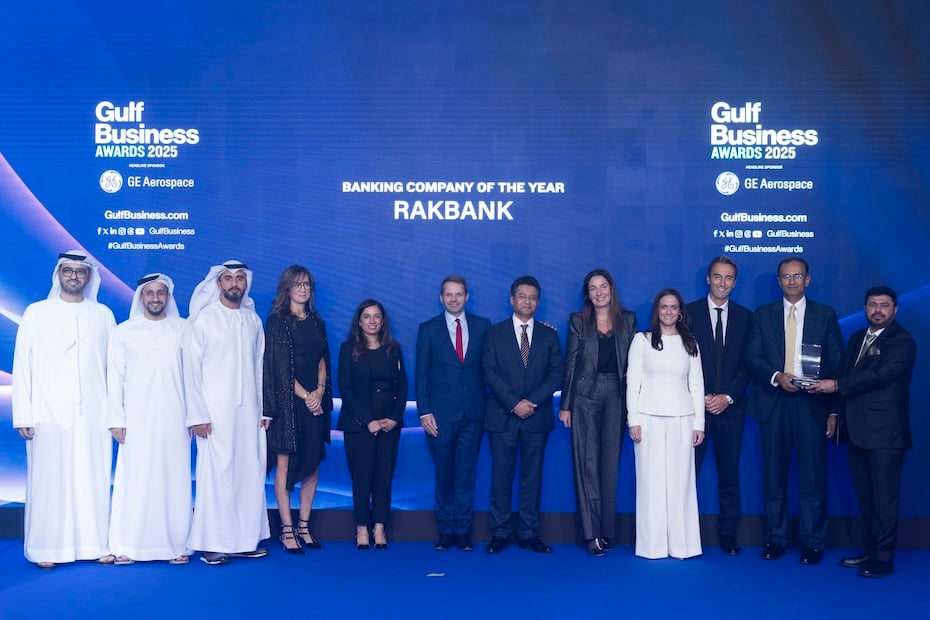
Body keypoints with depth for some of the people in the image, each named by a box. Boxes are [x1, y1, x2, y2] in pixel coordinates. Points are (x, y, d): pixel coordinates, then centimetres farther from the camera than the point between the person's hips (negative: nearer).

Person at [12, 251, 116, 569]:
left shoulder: (103, 314, 10)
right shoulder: (36, 313, 7)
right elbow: (22, 366, 4)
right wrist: (23, 414, -3)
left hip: (93, 413, 1)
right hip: (49, 412, -1)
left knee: (94, 480, 2)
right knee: (50, 480, 0)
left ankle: (97, 544, 9)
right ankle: (48, 549, 7)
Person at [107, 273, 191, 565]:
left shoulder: (183, 329, 8)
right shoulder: (124, 331, 8)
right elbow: (114, 377, 5)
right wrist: (116, 419, -1)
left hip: (174, 420, 0)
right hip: (136, 421, 0)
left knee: (174, 482, 0)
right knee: (133, 482, -2)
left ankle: (176, 545, 6)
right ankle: (126, 547, 3)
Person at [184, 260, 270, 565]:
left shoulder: (253, 320, 13)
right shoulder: (203, 318, -1)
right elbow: (191, 368, -4)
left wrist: (264, 409, 9)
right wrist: (197, 415, -10)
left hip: (249, 411, 4)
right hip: (215, 411, -4)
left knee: (251, 473, 4)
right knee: (216, 474, -5)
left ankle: (245, 539, 12)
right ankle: (213, 543, 2)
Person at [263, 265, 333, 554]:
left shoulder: (316, 322, 15)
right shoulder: (277, 321, -2)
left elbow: (322, 361, 14)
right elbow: (280, 365, -7)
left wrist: (320, 390, -4)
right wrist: (304, 395, -11)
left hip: (315, 402, 5)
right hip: (288, 402, -5)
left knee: (312, 467, 5)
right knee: (285, 465, -3)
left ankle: (304, 527, 13)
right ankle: (286, 530, 1)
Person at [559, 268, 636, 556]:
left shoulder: (628, 319, 8)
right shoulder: (578, 321, 5)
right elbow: (570, 363, 3)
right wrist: (565, 404, -1)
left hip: (616, 396, 1)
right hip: (585, 395, -1)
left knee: (610, 463, 5)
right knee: (587, 462, -3)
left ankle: (607, 530, 13)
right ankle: (592, 533, -3)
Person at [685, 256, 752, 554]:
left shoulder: (745, 317, 9)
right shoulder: (689, 312, 3)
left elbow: (747, 363, 5)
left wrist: (728, 397, -6)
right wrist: (700, 397, -8)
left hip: (730, 406, 2)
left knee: (730, 475, 6)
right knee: (687, 472, -4)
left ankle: (729, 536, 14)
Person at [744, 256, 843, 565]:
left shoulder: (826, 315, 8)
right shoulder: (763, 314, 11)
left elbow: (837, 364, 5)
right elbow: (751, 356, 4)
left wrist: (834, 410, -1)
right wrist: (776, 376, -14)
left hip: (812, 404, -1)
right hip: (773, 403, 1)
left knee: (813, 475, -1)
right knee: (774, 475, 6)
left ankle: (813, 542, 8)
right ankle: (775, 539, 15)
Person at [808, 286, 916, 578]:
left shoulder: (902, 341, -8)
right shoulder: (858, 337, 17)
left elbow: (880, 374, -20)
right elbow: (845, 373, 17)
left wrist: (836, 386, -19)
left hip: (885, 433, -7)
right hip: (858, 431, 8)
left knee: (884, 498, -3)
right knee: (865, 496, 13)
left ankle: (883, 559, 3)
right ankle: (869, 550, 22)